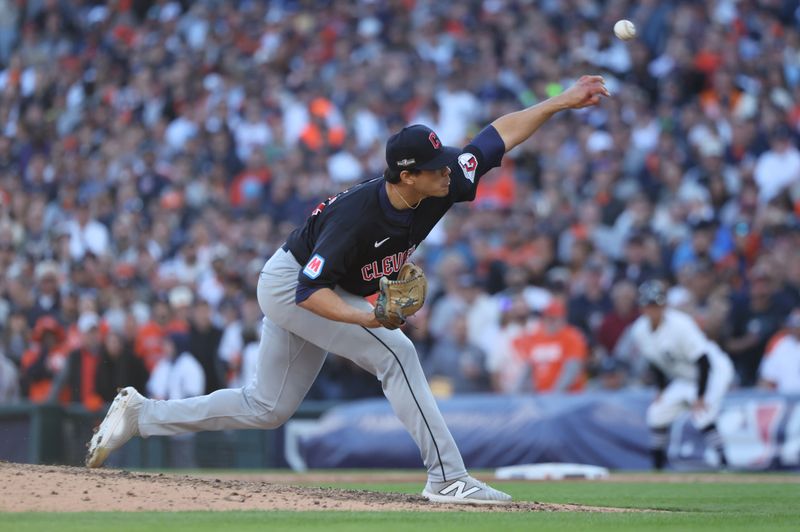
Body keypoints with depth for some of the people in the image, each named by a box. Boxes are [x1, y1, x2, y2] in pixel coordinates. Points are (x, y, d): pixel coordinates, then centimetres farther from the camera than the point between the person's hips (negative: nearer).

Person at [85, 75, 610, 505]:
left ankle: (141, 415, 22)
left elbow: (499, 134, -9)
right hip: (290, 284, -8)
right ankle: (448, 478, -20)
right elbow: (312, 290, -34)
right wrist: (365, 318, -48)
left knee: (267, 408, 15)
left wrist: (562, 101, -12)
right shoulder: (356, 215, -36)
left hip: (326, 290, 8)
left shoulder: (442, 186, -17)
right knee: (395, 352, -22)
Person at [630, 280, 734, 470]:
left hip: (714, 371, -7)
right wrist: (662, 390, 5)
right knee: (657, 414, 1)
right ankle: (658, 467, 17)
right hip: (684, 378, 7)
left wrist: (700, 397, -27)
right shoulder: (639, 331, -8)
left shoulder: (679, 325, -29)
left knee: (702, 417, -26)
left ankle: (724, 464, -23)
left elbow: (704, 362, -27)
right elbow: (655, 362, 10)